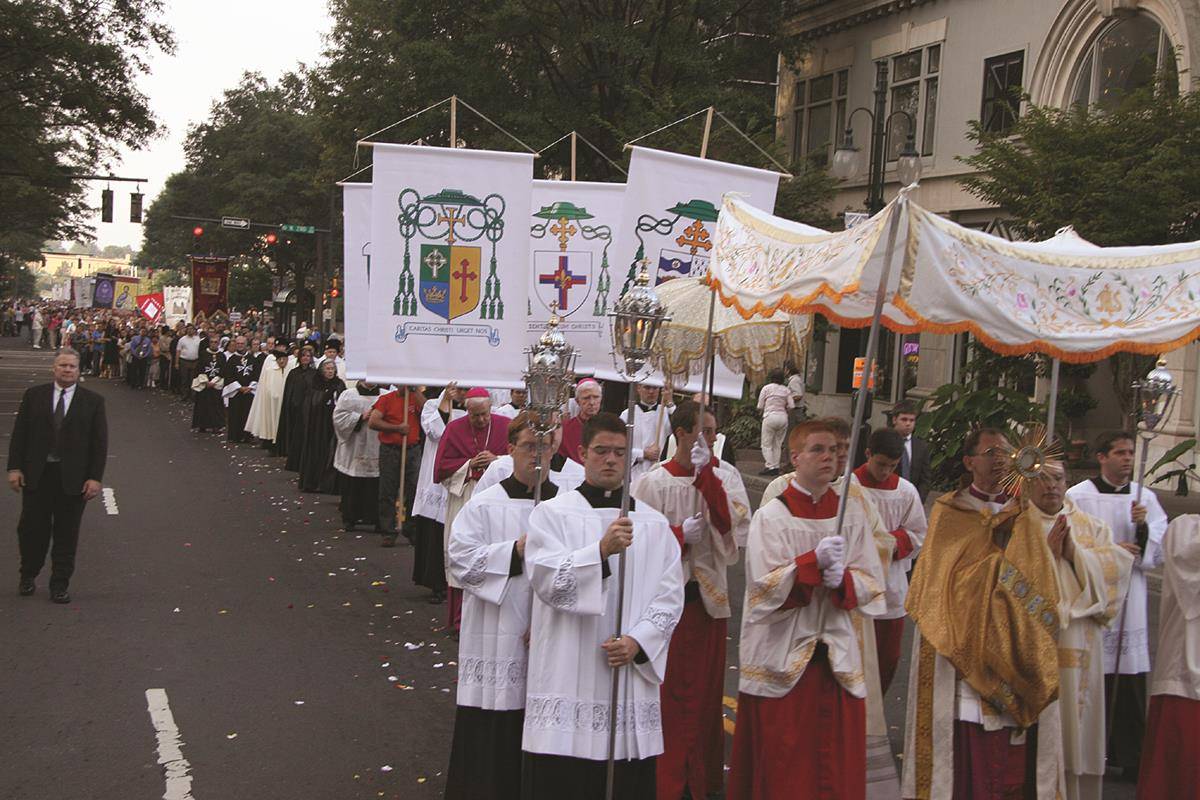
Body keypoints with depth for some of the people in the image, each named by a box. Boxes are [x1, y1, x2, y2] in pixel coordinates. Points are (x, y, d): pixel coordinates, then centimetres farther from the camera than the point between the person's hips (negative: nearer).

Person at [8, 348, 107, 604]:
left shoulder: (93, 401, 2)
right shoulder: (33, 395, 5)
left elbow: (100, 442, 0)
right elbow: (19, 433, 5)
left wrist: (95, 478, -6)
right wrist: (14, 468, -3)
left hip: (73, 478, -1)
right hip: (36, 474, 1)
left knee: (66, 534, 5)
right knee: (32, 528, 6)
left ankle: (60, 585, 15)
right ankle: (28, 576, 28)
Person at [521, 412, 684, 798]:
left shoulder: (653, 523, 12)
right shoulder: (553, 513, 3)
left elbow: (671, 595, 6)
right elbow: (545, 579, -12)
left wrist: (637, 641, -8)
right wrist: (601, 550, -24)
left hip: (631, 676, 3)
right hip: (567, 679, -2)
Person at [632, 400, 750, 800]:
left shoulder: (725, 475, 2)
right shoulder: (654, 482, -7)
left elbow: (733, 522, -14)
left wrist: (706, 474, -18)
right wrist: (680, 535, -16)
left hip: (711, 596, 4)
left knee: (707, 690, 13)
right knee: (670, 691, 2)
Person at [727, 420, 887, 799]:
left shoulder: (852, 512, 6)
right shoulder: (771, 516, -4)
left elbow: (872, 584, 4)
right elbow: (763, 587, -11)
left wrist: (842, 579, -16)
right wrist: (814, 561, -23)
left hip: (838, 656, 3)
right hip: (781, 656, -3)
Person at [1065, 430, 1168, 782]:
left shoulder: (1146, 498, 8)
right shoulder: (1078, 496, -4)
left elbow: (1161, 553, 7)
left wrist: (1143, 527, -11)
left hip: (1132, 603, 4)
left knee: (1133, 685, 4)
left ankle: (1131, 758, 15)